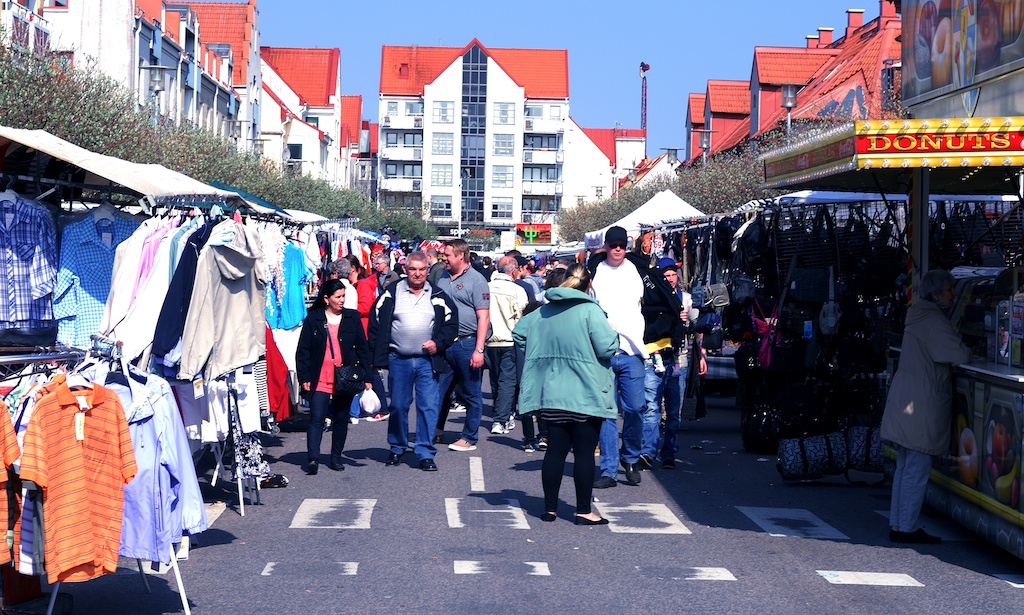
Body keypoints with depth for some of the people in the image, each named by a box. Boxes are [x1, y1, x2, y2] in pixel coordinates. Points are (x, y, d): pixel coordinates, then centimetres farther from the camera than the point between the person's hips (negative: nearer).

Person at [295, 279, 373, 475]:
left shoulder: (352, 318, 8)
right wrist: (304, 378, -3)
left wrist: (367, 377, 5)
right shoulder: (313, 319, 2)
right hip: (320, 380, -2)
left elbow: (362, 349, 10)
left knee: (341, 420, 9)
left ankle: (336, 458, 20)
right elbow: (302, 351, 4)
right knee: (316, 419, -12)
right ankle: (313, 458, -17)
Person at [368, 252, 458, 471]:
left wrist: (438, 343, -6)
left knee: (428, 406, -4)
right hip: (398, 360, 0)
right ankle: (397, 448, 25)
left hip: (428, 361, 0)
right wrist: (376, 352, -1)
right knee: (398, 406, 8)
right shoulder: (392, 293, 4)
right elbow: (376, 320, 4)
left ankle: (426, 454, 2)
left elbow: (451, 323, 10)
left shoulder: (438, 296, 7)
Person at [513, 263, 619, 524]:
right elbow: (607, 347, -17)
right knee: (584, 452, 1)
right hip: (586, 394, -5)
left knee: (555, 450, 9)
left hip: (552, 393, 5)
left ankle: (550, 508, 13)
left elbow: (518, 333, 16)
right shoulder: (590, 311, -11)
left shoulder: (543, 312, 8)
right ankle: (583, 511, 4)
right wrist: (614, 335, 4)